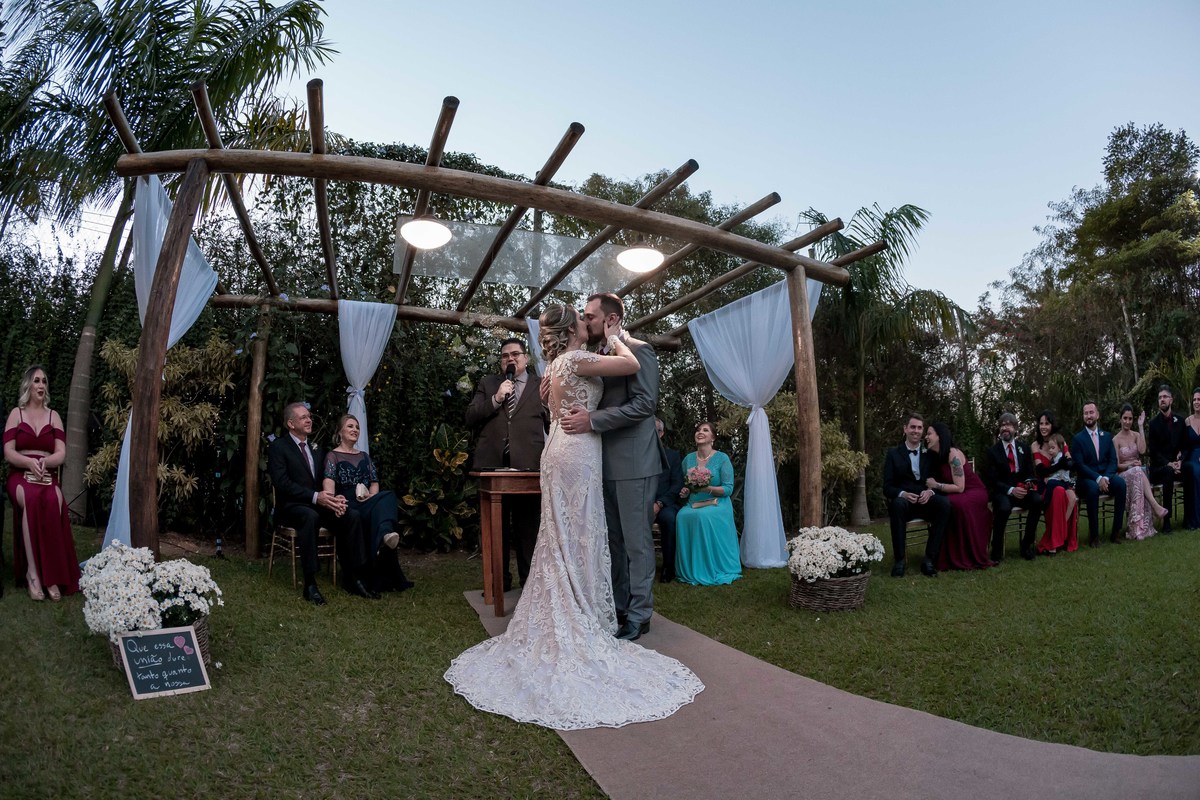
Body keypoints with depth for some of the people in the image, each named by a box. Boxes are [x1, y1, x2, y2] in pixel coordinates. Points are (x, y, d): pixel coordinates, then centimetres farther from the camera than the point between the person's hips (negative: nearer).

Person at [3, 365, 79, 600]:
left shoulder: (53, 415, 13)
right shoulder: (16, 413, 9)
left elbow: (61, 454, 5)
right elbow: (8, 453, 1)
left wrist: (44, 461, -17)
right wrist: (30, 462, -18)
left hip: (48, 476, 1)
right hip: (20, 475, -1)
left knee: (54, 501, -34)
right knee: (31, 498, -36)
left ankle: (51, 573, -33)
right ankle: (32, 571, -33)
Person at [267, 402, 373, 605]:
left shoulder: (316, 448, 19)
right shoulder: (278, 447, -1)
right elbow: (282, 482, -15)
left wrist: (335, 498, -9)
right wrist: (315, 497, -25)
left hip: (319, 504, 6)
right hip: (291, 506, -6)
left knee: (352, 516, -21)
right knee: (310, 517, -39)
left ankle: (352, 578, -16)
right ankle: (310, 583, -34)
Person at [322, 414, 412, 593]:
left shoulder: (364, 456, 27)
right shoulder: (333, 456, 10)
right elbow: (329, 481, -8)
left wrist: (372, 495, -6)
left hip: (367, 502, 4)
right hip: (348, 504, -4)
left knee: (387, 498, -34)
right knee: (380, 508, -36)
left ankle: (386, 535, -63)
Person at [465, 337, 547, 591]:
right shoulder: (487, 384, 15)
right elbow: (470, 418, 5)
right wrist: (495, 399, -6)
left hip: (528, 466, -2)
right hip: (493, 465, 2)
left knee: (528, 529, 3)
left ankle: (529, 582, 15)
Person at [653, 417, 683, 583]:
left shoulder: (673, 455, 14)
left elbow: (677, 484, 3)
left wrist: (659, 504, -13)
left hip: (664, 504, -1)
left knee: (669, 518, -35)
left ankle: (669, 567, -17)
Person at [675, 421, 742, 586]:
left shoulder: (722, 458, -2)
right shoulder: (688, 458, 10)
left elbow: (728, 489, -6)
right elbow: (683, 485, 20)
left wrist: (709, 488, -22)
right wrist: (684, 492, -4)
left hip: (717, 504, -3)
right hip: (693, 504, 3)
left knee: (704, 516, -36)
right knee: (683, 516, -30)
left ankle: (711, 571, -21)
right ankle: (688, 570, -16)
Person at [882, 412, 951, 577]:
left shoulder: (930, 454, 14)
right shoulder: (893, 454, 8)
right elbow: (887, 487, 2)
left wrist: (930, 491, -14)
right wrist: (903, 494, -20)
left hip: (926, 501, 2)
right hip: (904, 501, -2)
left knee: (945, 503, -32)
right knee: (898, 504, -38)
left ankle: (930, 559, -27)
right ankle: (899, 559, -30)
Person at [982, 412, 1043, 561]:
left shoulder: (1024, 448, 12)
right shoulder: (992, 451, 0)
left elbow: (1030, 473, 14)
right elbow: (993, 480, -5)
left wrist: (1028, 483, -10)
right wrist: (1011, 490, -20)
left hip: (1022, 489, 4)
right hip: (1002, 491, -4)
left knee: (1038, 500, -29)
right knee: (1004, 507, -37)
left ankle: (1026, 545, -14)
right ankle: (996, 551, -19)